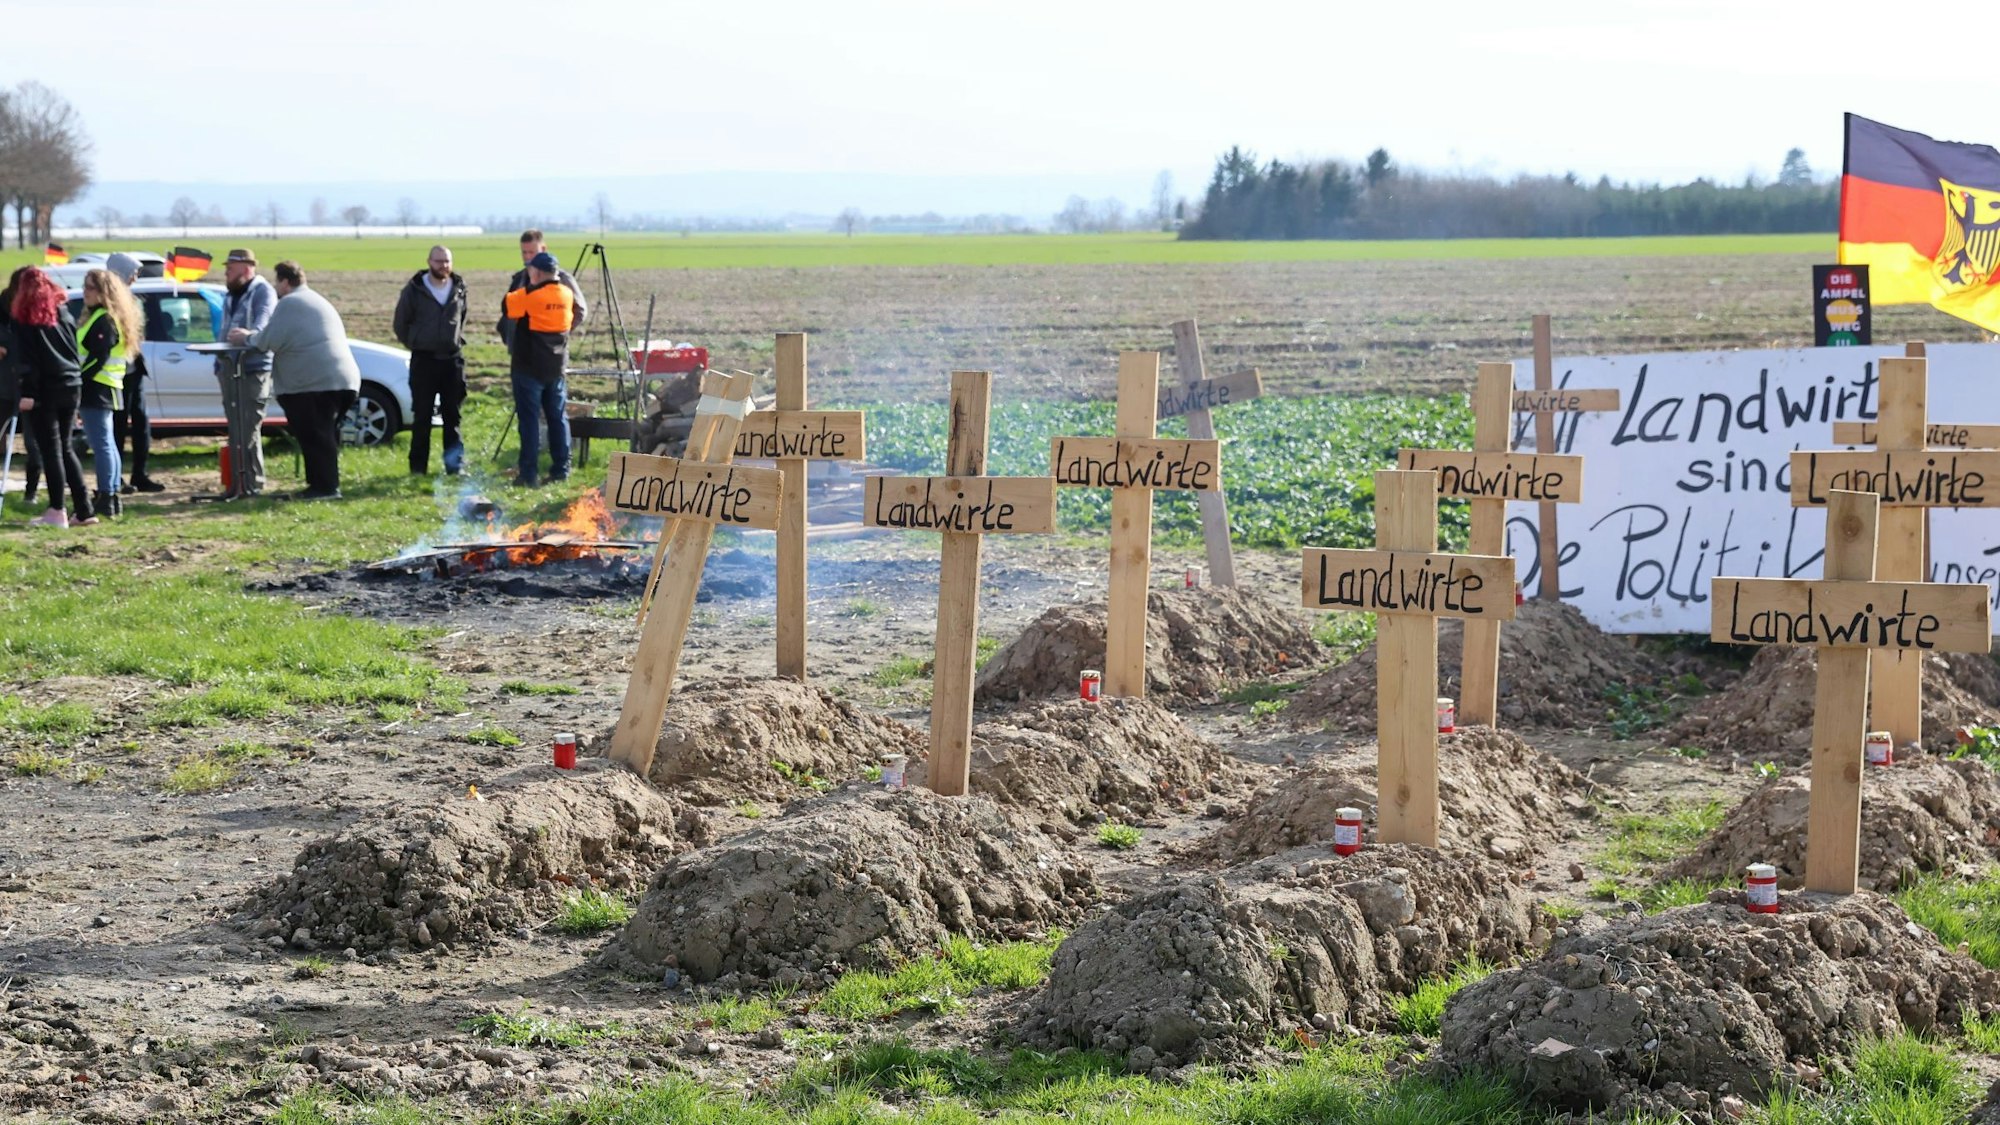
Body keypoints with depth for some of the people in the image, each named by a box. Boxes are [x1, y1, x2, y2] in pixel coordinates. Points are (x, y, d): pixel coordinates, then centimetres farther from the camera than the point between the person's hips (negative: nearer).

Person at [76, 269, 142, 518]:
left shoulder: (104, 320, -14)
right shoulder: (97, 316, 17)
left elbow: (98, 357, -21)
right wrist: (79, 380, 12)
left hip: (97, 388, -11)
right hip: (105, 388, 11)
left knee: (101, 444, -10)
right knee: (106, 443, 13)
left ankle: (106, 498, -11)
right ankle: (112, 496, 18)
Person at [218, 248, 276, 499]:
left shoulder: (262, 291, -6)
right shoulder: (231, 296, 21)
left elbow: (264, 318, -25)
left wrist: (252, 334, -46)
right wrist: (218, 364, 22)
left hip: (254, 368, -8)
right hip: (230, 368, 8)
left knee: (249, 429, -11)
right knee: (235, 430, 8)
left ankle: (252, 484, -10)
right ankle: (238, 482, 12)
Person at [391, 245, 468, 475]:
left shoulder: (459, 289, 5)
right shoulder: (415, 290, -3)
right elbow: (400, 324, 6)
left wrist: (457, 341, 12)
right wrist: (414, 344, 7)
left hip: (452, 359, 2)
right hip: (423, 361, -2)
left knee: (452, 414, 6)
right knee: (422, 415, 0)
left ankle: (454, 462, 12)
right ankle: (418, 465, 4)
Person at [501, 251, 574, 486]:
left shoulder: (529, 295, -16)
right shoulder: (567, 295, 3)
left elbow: (507, 305, -3)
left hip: (529, 367, -6)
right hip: (556, 366, 6)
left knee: (530, 418, -2)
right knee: (557, 417, 12)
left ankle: (528, 473, -2)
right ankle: (561, 468, 15)